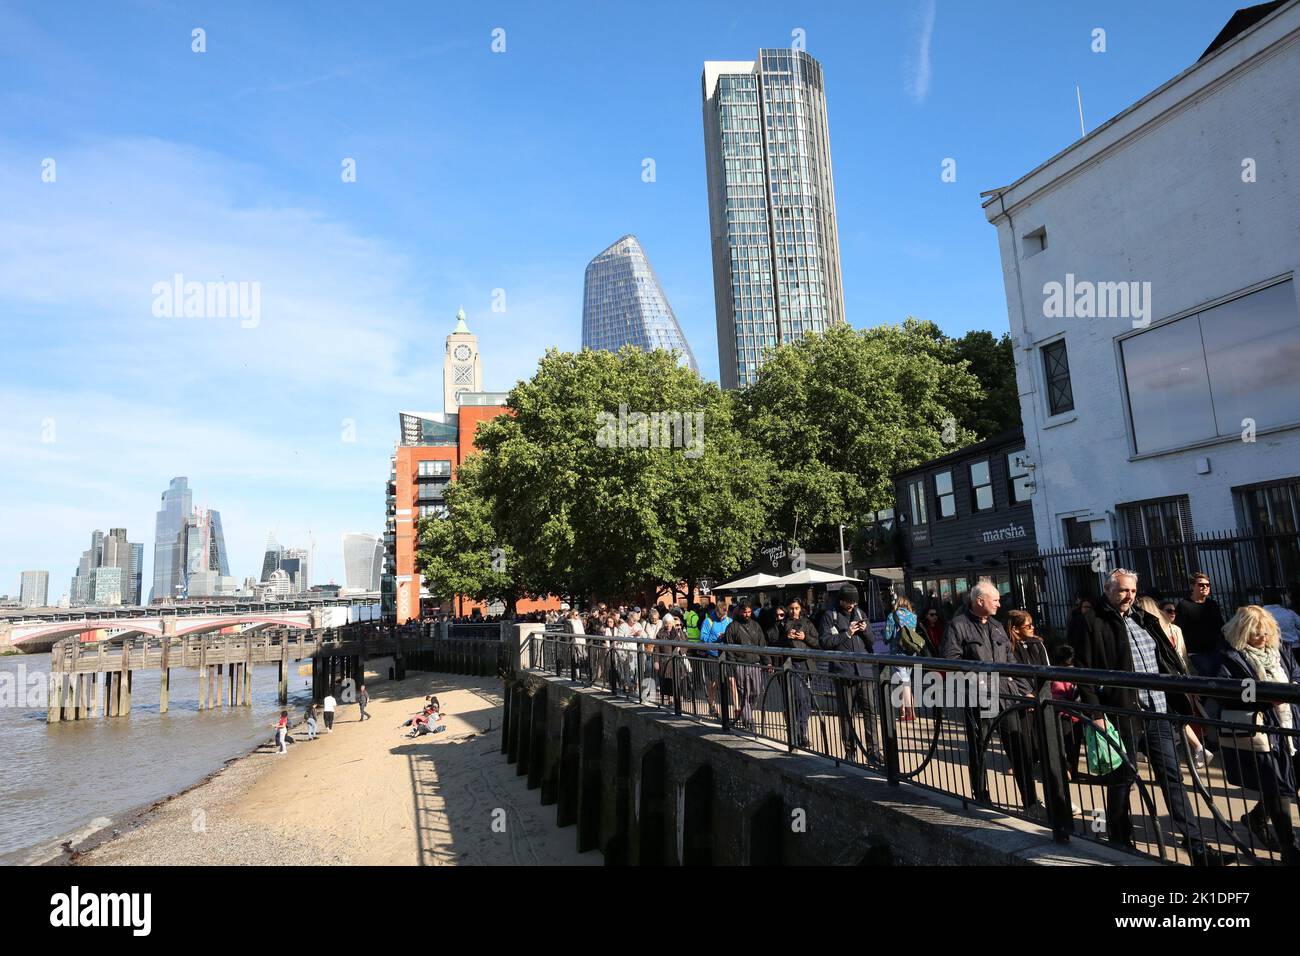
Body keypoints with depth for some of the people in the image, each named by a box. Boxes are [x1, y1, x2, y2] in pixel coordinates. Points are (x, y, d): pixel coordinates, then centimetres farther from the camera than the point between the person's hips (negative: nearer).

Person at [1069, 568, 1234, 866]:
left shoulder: (1144, 619, 15)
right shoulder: (1090, 623, -8)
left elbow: (1168, 660, 22)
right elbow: (1083, 670, -12)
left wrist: (1180, 701, 15)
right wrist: (1095, 713, -17)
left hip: (1158, 714, 6)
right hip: (1122, 715, -6)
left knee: (1173, 778, 10)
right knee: (1121, 781, 8)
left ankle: (1197, 849, 16)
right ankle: (1120, 845, 23)